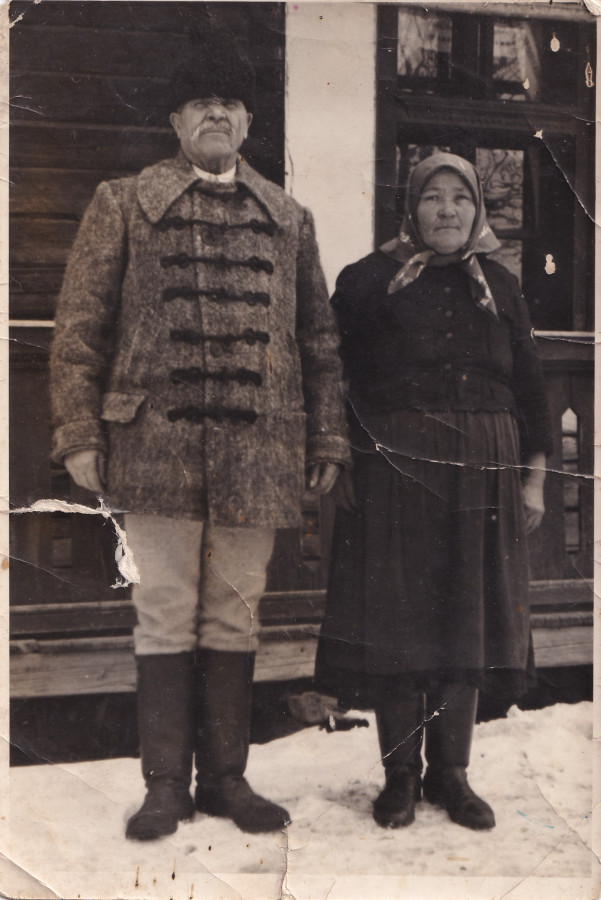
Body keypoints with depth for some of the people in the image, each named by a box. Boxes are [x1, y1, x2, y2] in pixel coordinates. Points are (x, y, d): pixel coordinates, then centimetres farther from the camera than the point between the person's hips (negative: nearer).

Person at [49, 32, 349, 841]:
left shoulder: (289, 219, 14)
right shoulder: (124, 204, 8)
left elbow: (319, 338, 14)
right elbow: (80, 325, 4)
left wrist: (328, 441, 9)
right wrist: (79, 433, -4)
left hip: (258, 447, 2)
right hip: (158, 441, -2)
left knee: (235, 616, 8)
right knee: (165, 615, 3)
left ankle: (225, 778, 20)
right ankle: (166, 785, 15)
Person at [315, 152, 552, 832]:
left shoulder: (499, 286, 10)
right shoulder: (367, 281, 0)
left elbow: (528, 385, 11)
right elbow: (335, 379, -2)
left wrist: (534, 476, 5)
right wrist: (337, 468, -8)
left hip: (482, 479, 3)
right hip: (393, 471, -3)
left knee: (466, 619, 7)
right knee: (395, 621, 1)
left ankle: (450, 773, 20)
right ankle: (401, 775, 16)